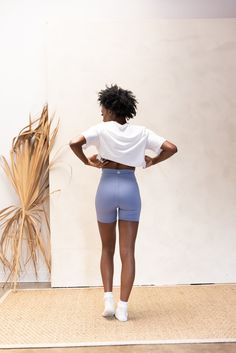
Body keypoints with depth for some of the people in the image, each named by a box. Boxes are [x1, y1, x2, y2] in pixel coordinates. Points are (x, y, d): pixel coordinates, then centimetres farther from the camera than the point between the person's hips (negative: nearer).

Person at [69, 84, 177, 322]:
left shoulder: (102, 129, -3)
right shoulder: (141, 132, 3)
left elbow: (74, 143, -18)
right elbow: (171, 148, -3)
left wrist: (87, 162, -3)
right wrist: (151, 162, 9)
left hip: (107, 188, -1)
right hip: (130, 189, 1)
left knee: (107, 249, 17)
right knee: (127, 252, 4)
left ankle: (108, 299, 13)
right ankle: (123, 307, 6)